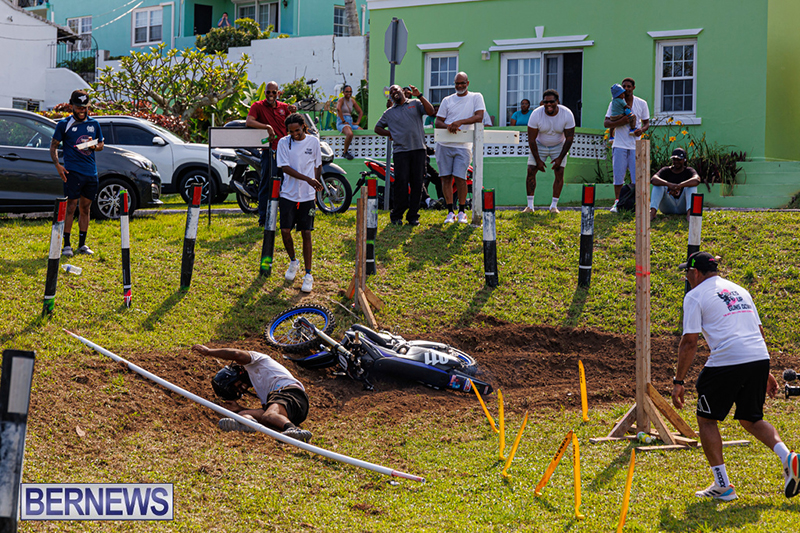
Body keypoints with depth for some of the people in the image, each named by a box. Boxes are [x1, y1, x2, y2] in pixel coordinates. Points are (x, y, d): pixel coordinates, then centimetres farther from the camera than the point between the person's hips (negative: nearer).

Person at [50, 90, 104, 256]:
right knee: (71, 207, -8)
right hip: (73, 172, -4)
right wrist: (57, 164, -11)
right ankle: (67, 245, -4)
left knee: (85, 208, 9)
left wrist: (94, 146, -3)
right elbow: (53, 145, 4)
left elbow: (101, 144, 21)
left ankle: (82, 244, 16)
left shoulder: (94, 124, 12)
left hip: (91, 172, 4)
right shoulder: (64, 124, 1)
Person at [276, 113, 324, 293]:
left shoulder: (313, 141, 2)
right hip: (288, 194, 0)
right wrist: (308, 179, -19)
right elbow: (285, 167, -10)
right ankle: (293, 261, 24)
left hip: (307, 196, 0)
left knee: (306, 233, 0)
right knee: (285, 231, -4)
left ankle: (308, 275, 5)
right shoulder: (283, 143, -2)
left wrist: (315, 184, 8)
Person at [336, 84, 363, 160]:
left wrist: (357, 122, 7)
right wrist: (343, 121, -25)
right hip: (341, 123, -7)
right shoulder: (341, 100, -6)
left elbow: (360, 112, 23)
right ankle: (345, 153, -19)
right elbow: (338, 109, -27)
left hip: (350, 122, 8)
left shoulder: (352, 101, 15)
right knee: (350, 134, -38)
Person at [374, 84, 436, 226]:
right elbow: (377, 128, 26)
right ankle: (397, 216, 1)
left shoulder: (415, 104, 14)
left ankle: (413, 216, 5)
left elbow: (431, 112, -1)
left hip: (418, 150, 0)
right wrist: (389, 133, 8)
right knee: (401, 182, -8)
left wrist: (419, 96, -7)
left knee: (417, 183, 0)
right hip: (400, 150, 0)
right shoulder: (389, 113, 18)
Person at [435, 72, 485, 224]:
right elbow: (438, 121, 9)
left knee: (460, 177, -8)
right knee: (446, 177, 1)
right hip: (444, 145, 3)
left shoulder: (476, 97, 6)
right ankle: (450, 212, 7)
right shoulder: (447, 100, 13)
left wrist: (460, 122, -19)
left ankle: (462, 212, 5)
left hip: (463, 146, -3)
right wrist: (448, 126, -14)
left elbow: (479, 117, -8)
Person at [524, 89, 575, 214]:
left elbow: (569, 138, -14)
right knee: (531, 171, -10)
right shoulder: (536, 114, -25)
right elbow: (531, 139, -18)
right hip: (539, 145, 0)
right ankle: (530, 206, -3)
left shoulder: (567, 114, -23)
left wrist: (560, 158, -18)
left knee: (559, 173, -10)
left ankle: (554, 206, -1)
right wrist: (538, 160, -18)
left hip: (559, 146, 0)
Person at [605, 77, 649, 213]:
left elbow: (647, 123, 14)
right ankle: (617, 202, 9)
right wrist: (620, 122, -18)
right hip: (620, 144, -1)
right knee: (618, 175, -1)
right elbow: (606, 123, -1)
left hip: (635, 145, 1)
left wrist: (642, 129, -10)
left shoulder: (642, 104, 7)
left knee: (637, 177, -2)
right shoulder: (615, 103, 3)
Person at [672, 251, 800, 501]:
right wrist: (765, 372, 27)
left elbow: (689, 341, -4)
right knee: (751, 419, 20)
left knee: (706, 419, 11)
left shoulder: (695, 296, 3)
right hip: (760, 358, 6)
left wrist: (679, 381, 0)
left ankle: (722, 485, 6)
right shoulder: (738, 290, 23)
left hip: (726, 363, -6)